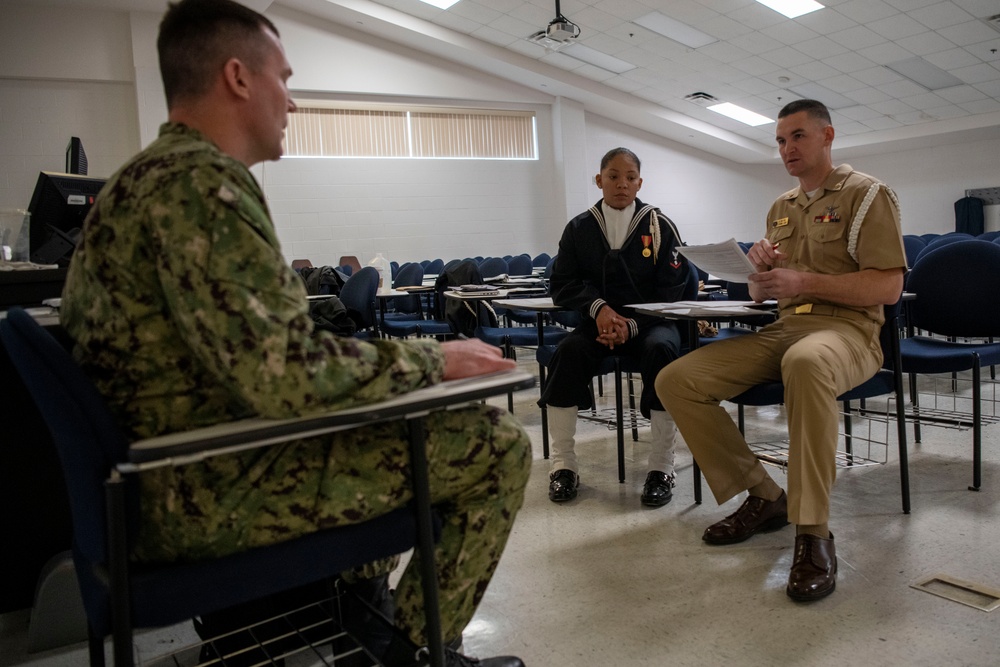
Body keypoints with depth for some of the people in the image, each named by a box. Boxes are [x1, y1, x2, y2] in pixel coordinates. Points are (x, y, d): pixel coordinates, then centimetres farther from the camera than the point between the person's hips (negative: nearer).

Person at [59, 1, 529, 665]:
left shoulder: (144, 177, 12)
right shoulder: (201, 181, -20)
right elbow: (287, 377, -29)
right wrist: (436, 360, -15)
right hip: (213, 492, -10)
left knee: (394, 413, 28)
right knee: (498, 444, -9)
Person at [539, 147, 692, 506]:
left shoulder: (659, 225, 0)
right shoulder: (580, 228, 5)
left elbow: (672, 289, -3)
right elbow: (562, 284, 6)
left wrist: (632, 324, -18)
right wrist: (598, 307, -14)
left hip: (649, 320, -1)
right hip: (599, 321, 1)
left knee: (661, 349, -34)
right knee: (568, 351, -29)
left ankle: (662, 467, -24)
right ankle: (563, 464, -19)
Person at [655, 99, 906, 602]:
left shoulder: (867, 194, 3)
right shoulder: (780, 209, 22)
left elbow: (888, 286, -8)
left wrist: (804, 282, -16)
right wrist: (761, 270, -2)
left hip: (847, 330, -6)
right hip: (781, 330, 6)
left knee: (805, 363, -44)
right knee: (675, 380, -14)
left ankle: (813, 532, -32)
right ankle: (763, 497, -6)